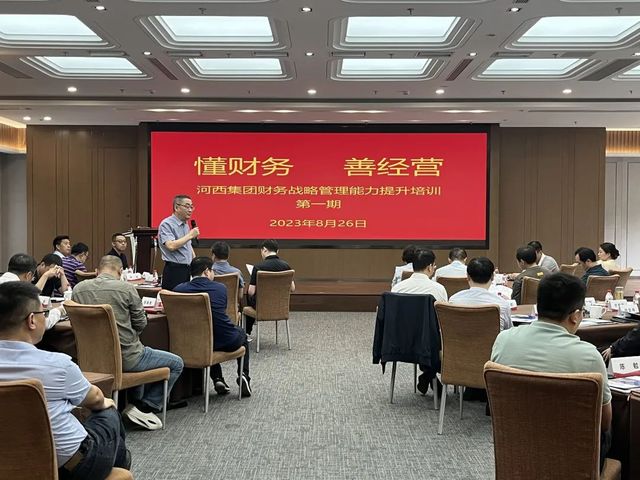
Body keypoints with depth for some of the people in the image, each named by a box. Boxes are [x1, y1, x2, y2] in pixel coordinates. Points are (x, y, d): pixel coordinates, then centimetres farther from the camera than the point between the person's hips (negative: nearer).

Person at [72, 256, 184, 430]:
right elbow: (140, 324, -4)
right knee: (176, 363, 10)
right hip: (125, 357, -7)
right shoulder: (126, 288, -14)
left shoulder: (78, 289, -1)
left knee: (140, 354, 35)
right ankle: (146, 406, 7)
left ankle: (136, 403, 32)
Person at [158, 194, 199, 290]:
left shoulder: (186, 225, 16)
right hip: (174, 271, -8)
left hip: (188, 270, 8)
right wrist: (190, 235, -17)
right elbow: (171, 246, -24)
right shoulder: (166, 224, -10)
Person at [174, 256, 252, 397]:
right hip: (227, 342, -1)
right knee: (241, 333, 35)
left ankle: (217, 379, 28)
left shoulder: (179, 289, -7)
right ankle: (243, 375, 20)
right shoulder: (221, 288, -6)